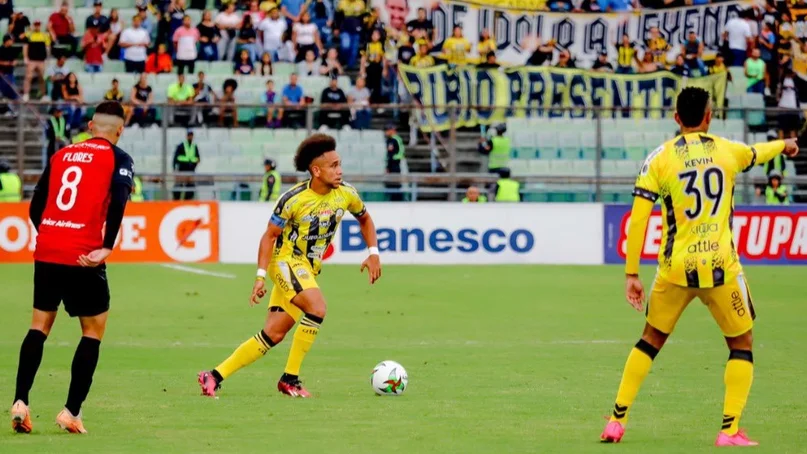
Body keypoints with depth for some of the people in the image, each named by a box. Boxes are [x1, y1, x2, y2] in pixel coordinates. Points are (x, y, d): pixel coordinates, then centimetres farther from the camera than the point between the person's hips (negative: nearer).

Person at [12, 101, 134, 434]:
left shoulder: (61, 155, 15)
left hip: (46, 253, 4)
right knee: (94, 331, 10)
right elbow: (118, 200, -17)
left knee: (40, 326, 15)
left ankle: (20, 401, 0)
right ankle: (71, 412, 4)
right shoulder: (117, 158, 2)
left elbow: (36, 206, 15)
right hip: (83, 259, -4)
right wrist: (107, 247, -16)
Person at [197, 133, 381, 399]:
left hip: (309, 269, 6)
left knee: (273, 335, 1)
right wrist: (261, 276, -16)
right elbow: (270, 236, -9)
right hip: (286, 261, -6)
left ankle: (215, 376, 7)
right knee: (317, 308, -29)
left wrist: (373, 253, 4)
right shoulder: (293, 199, -18)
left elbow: (364, 219, 17)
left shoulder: (346, 194, -4)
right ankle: (290, 378, -18)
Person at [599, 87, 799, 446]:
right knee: (741, 344, 15)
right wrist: (784, 145, 50)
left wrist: (631, 274, 1)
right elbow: (757, 154, 27)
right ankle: (730, 430, 4)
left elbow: (637, 220, -5)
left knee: (651, 341, 18)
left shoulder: (659, 159, -2)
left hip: (676, 269, 1)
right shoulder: (727, 150, 3)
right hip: (721, 267, -1)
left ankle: (617, 421, 14)